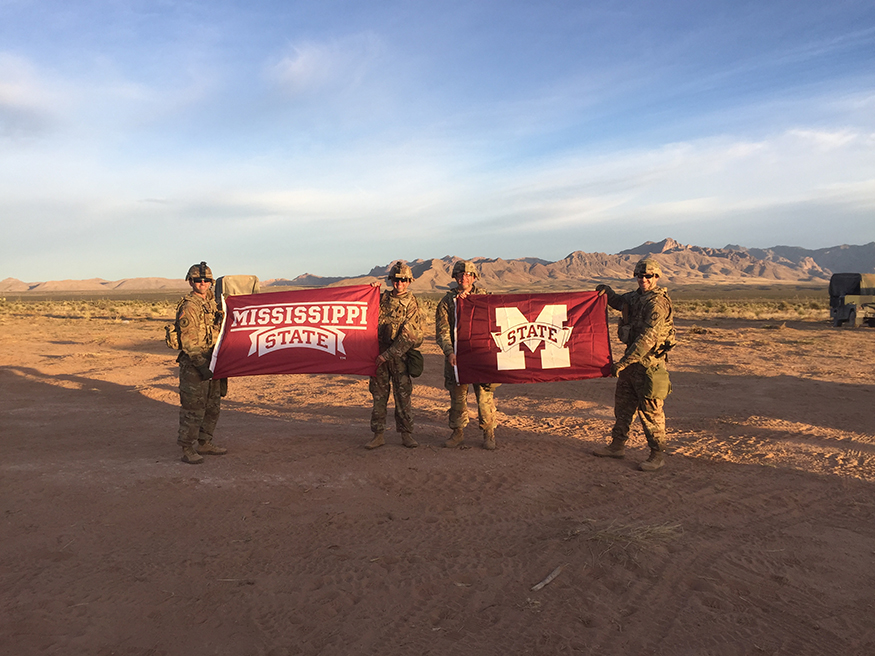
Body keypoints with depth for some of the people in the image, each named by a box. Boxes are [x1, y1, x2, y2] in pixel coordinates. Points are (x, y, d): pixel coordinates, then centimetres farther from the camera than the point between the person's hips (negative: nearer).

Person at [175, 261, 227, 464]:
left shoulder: (212, 303, 12)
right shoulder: (189, 307, -13)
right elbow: (188, 342, -18)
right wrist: (201, 365, -22)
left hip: (212, 364, 8)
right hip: (194, 365, -8)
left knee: (212, 407, 15)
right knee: (193, 409, -4)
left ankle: (204, 443, 26)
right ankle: (188, 449, 5)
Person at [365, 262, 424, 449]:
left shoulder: (412, 304, -4)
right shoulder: (382, 298, 6)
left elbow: (408, 337, -11)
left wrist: (387, 355, -16)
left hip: (399, 355, -3)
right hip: (379, 353, 3)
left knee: (403, 395, 1)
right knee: (379, 394, 5)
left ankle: (406, 434, 12)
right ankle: (378, 435, 12)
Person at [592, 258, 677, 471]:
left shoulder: (657, 303, -17)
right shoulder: (635, 297, 10)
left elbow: (648, 338, -24)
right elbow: (618, 301, 33)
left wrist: (623, 362, -25)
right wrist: (606, 290, 11)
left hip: (649, 362, -9)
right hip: (632, 358, 9)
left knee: (650, 409, -3)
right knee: (622, 403, 15)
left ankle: (658, 454, 8)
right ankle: (617, 445, 28)